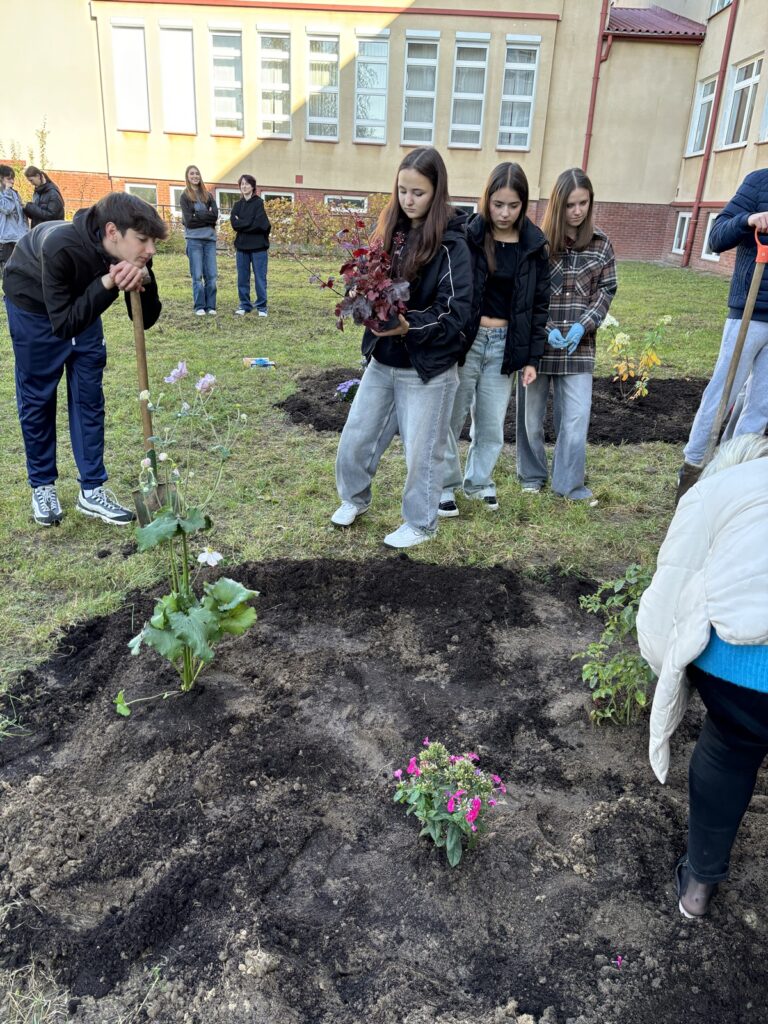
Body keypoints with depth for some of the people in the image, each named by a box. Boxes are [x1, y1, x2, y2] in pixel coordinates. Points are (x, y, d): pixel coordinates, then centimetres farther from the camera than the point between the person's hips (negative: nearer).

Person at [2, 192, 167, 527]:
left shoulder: (131, 257, -26)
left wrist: (145, 281, -37)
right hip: (33, 304, -4)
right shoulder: (60, 248, -41)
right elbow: (63, 325, -38)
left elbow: (145, 320, -18)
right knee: (37, 398, 3)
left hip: (81, 303, 5)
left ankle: (92, 490, 9)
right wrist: (107, 284, -47)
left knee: (89, 395, 2)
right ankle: (42, 486, 19)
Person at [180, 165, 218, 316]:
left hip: (210, 238, 3)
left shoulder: (208, 195, 14)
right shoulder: (185, 196, 4)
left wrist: (197, 215, -7)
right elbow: (189, 220, -7)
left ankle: (211, 306, 6)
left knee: (211, 275, 0)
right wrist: (206, 216, -4)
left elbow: (215, 216, 0)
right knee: (197, 276, -3)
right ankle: (199, 307, 3)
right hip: (194, 239, -3)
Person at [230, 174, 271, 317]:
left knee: (260, 277, 0)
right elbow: (234, 224, -1)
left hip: (258, 246, -4)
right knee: (242, 277, 7)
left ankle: (261, 306, 7)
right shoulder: (238, 205, 12)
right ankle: (244, 305, 16)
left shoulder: (259, 203, -2)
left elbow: (259, 224, -14)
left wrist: (241, 223, -5)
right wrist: (249, 224, -12)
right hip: (242, 246, 4)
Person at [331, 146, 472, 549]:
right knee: (354, 438, 15)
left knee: (421, 452, 7)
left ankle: (420, 524, 28)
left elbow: (455, 312, -18)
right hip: (382, 360, 6)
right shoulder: (391, 231, 4)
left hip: (428, 368, -6)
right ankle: (355, 498, 41)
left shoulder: (451, 244, -13)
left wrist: (409, 327, -31)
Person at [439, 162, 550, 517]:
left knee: (492, 423, 10)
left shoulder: (534, 246, 3)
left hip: (504, 344, 3)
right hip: (464, 339, -2)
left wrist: (532, 358, 3)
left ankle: (479, 480, 31)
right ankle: (446, 485, 22)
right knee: (451, 418, 5)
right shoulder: (466, 235, -6)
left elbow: (539, 305, 7)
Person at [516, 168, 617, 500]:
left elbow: (606, 290, 7)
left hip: (579, 345, 1)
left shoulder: (601, 243, 4)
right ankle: (532, 475, 28)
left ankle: (569, 482, 11)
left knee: (577, 416, -3)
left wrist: (583, 325, -9)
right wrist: (544, 330, -13)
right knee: (531, 414, 10)